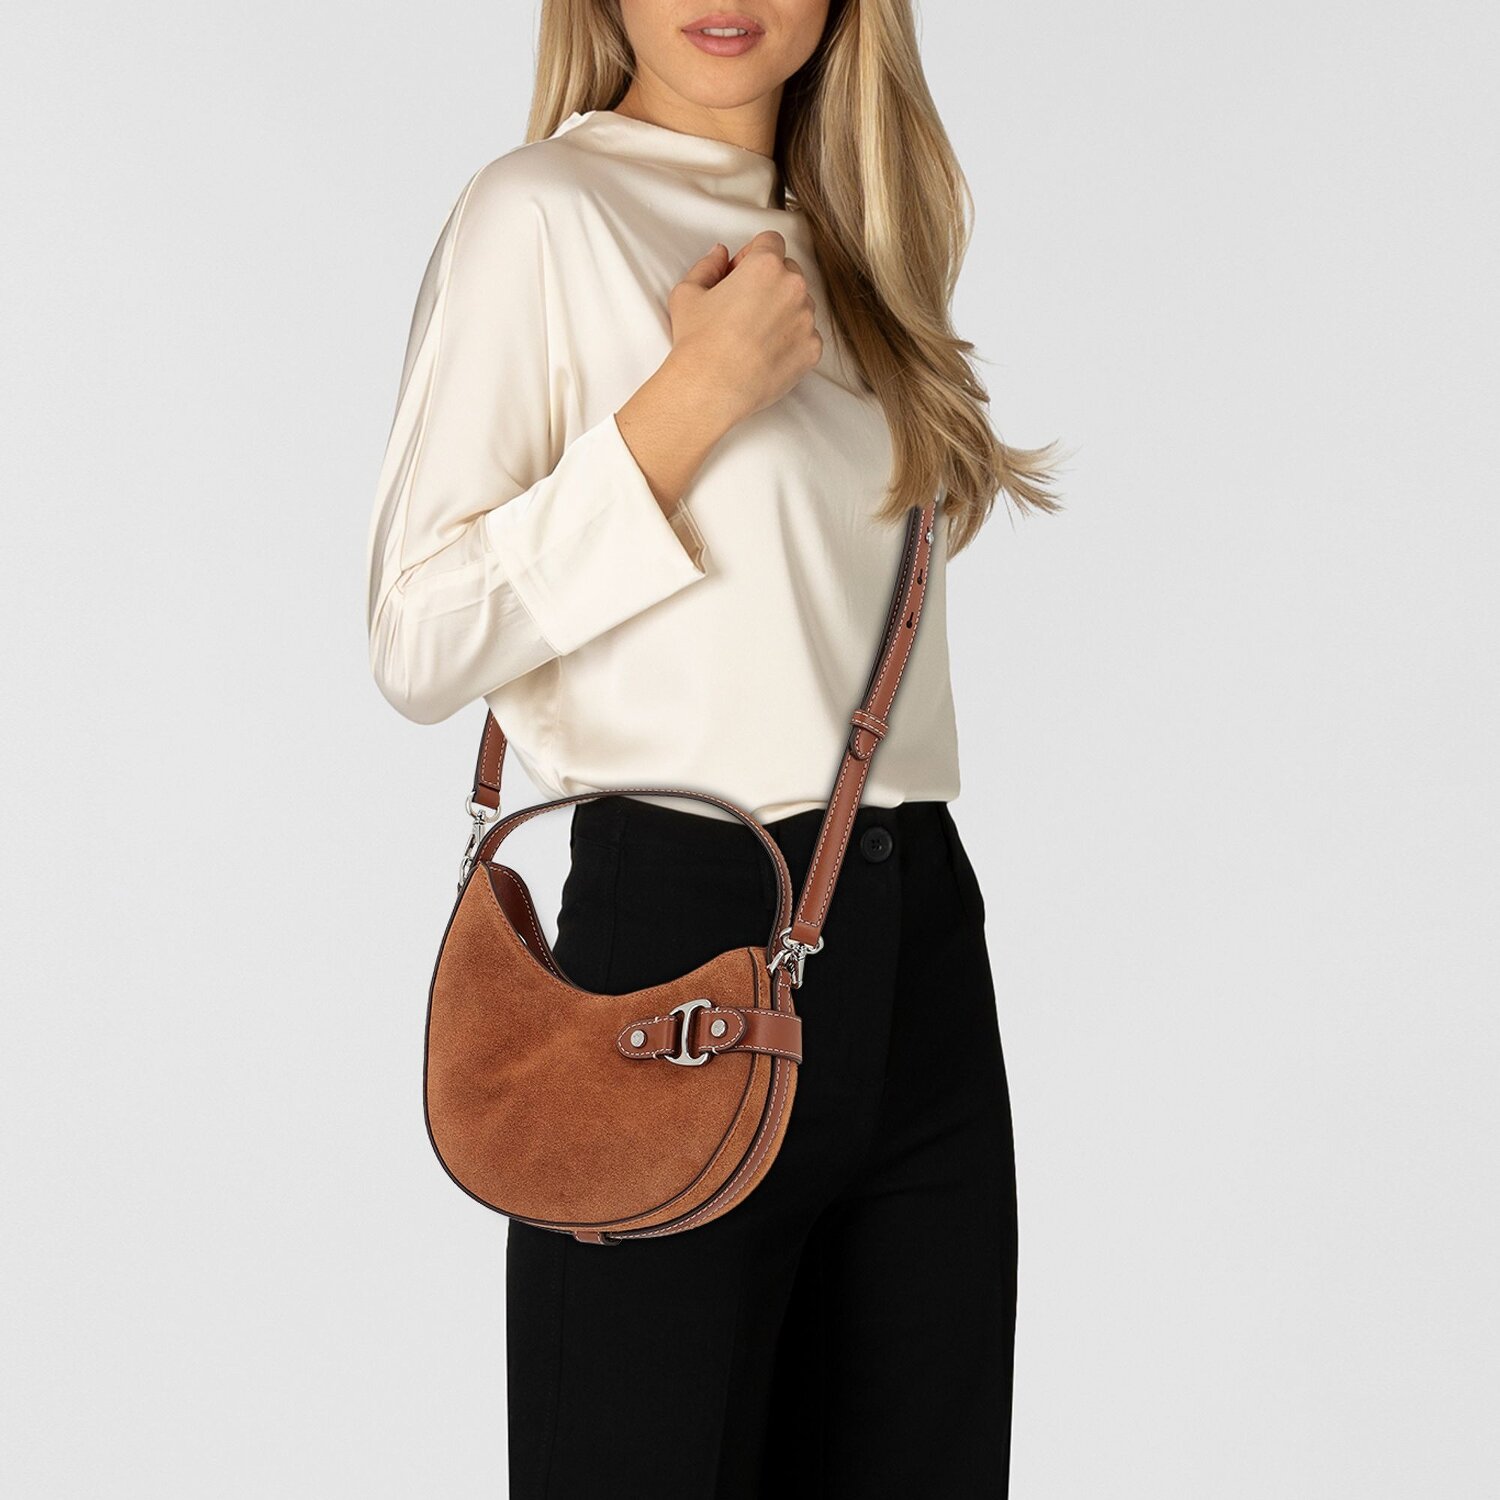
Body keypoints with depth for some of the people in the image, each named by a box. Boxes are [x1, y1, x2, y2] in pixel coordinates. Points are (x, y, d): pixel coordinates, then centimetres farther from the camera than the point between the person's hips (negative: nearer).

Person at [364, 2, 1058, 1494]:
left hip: (918, 937, 7)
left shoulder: (849, 242, 15)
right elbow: (417, 644, -14)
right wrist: (697, 394, -16)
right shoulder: (545, 212, -6)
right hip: (685, 931, -6)